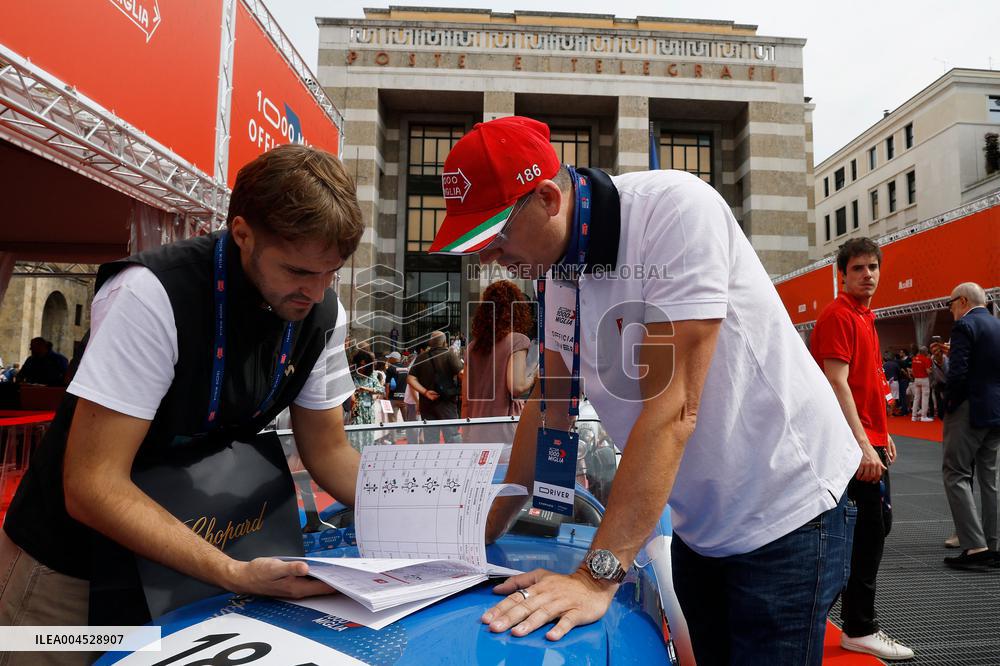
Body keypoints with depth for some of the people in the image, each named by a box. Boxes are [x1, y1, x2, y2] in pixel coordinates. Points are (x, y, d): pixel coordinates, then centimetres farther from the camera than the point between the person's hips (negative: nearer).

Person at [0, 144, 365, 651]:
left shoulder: (323, 314, -11)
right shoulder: (153, 296, -29)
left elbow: (328, 452, -3)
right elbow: (91, 487, -29)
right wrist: (236, 574, -36)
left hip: (193, 543, 5)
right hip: (73, 567, -4)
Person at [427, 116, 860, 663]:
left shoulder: (676, 209, -25)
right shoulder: (554, 268, -2)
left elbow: (670, 407, -30)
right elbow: (551, 403, 5)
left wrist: (597, 577, -29)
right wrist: (486, 531, 6)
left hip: (784, 511, -6)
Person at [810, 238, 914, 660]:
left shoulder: (864, 318, 17)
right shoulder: (838, 316, -13)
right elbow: (837, 383, -22)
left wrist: (883, 435, 20)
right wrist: (863, 443, -26)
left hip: (869, 440, 10)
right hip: (856, 443, -10)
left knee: (875, 523, 17)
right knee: (871, 526, -5)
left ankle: (856, 613, 32)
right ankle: (860, 629, 6)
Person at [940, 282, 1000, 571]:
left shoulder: (965, 326, -12)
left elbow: (958, 373, -20)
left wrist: (951, 400, -6)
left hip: (970, 410, -8)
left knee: (955, 474, -4)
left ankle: (975, 547, -8)